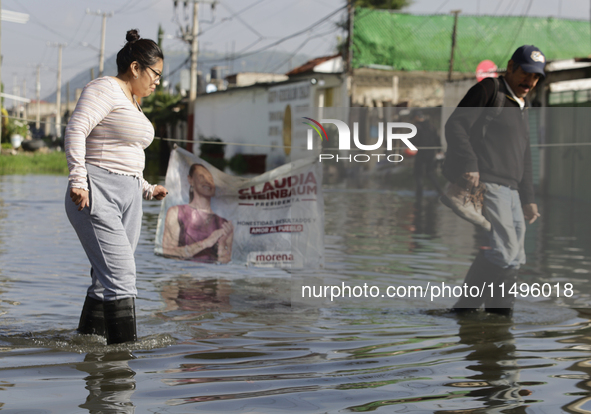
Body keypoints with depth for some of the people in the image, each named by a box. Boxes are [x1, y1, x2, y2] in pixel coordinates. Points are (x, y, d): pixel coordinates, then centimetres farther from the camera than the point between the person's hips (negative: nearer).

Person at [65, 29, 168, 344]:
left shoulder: (131, 102, 24)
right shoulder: (104, 89, -6)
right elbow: (76, 130, -18)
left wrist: (147, 189, 22)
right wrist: (77, 180, -25)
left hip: (127, 198, 10)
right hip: (96, 196, -9)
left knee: (107, 278, 8)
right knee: (120, 275, -16)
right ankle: (124, 345, -15)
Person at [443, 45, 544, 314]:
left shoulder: (521, 107, 27)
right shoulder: (489, 90, 0)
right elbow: (455, 125, -12)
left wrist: (528, 199, 26)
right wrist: (468, 165, -23)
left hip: (511, 191, 9)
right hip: (484, 183, -9)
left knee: (514, 260, 6)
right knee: (503, 251, -19)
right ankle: (465, 307, -9)